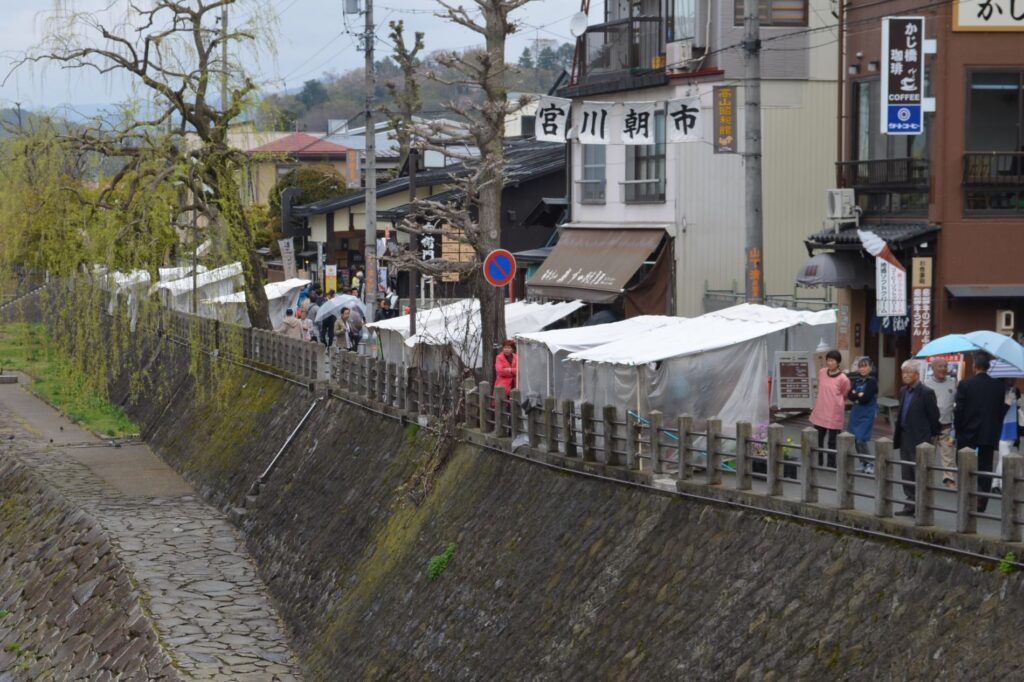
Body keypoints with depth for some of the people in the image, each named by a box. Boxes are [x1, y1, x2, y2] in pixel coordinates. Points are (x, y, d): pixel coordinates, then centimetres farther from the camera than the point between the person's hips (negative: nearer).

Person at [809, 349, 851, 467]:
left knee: (832, 442, 3)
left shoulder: (843, 379, -14)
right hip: (820, 412, 5)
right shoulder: (821, 372, 1)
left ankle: (831, 466, 12)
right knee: (817, 440, 14)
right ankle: (818, 464, 27)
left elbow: (845, 395, 2)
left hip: (834, 414, -5)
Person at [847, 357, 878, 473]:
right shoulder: (857, 380, 11)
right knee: (856, 439, 5)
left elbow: (865, 398, -17)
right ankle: (863, 463, 17)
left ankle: (869, 464, -1)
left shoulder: (872, 381, -9)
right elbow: (850, 395, 2)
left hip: (867, 414, -7)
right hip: (856, 412, 7)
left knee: (861, 439, -13)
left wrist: (855, 395, -2)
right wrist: (859, 395, -14)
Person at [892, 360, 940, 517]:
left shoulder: (926, 393, -12)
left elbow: (934, 415, -9)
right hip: (905, 438, 8)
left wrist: (932, 434, -3)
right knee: (906, 474, 12)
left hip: (920, 439, -8)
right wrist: (897, 432, 13)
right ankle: (910, 505, 19)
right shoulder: (903, 391, 11)